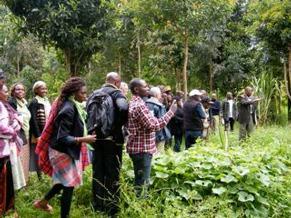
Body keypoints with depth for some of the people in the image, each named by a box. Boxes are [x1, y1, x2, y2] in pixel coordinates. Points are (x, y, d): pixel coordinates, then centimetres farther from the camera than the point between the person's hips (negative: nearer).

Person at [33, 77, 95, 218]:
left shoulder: (72, 106, 4)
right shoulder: (68, 109, -25)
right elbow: (62, 138, -27)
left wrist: (84, 135, 10)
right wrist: (83, 140, -31)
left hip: (66, 151, 10)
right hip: (63, 152, -10)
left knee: (65, 182, 23)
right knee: (69, 185, 0)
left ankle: (42, 202, 42)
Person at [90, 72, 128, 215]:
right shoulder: (116, 93, -9)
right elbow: (123, 108, -29)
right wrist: (120, 123, -14)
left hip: (97, 137, 6)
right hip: (112, 138, -6)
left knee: (98, 172, 13)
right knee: (112, 173, 3)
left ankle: (98, 205, 22)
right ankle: (111, 207, 9)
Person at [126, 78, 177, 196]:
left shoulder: (133, 103, 13)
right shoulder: (139, 105, -20)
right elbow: (154, 126, -22)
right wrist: (171, 112, -17)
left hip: (137, 148, 10)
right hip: (142, 149, -10)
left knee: (139, 181, 19)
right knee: (142, 183, -2)